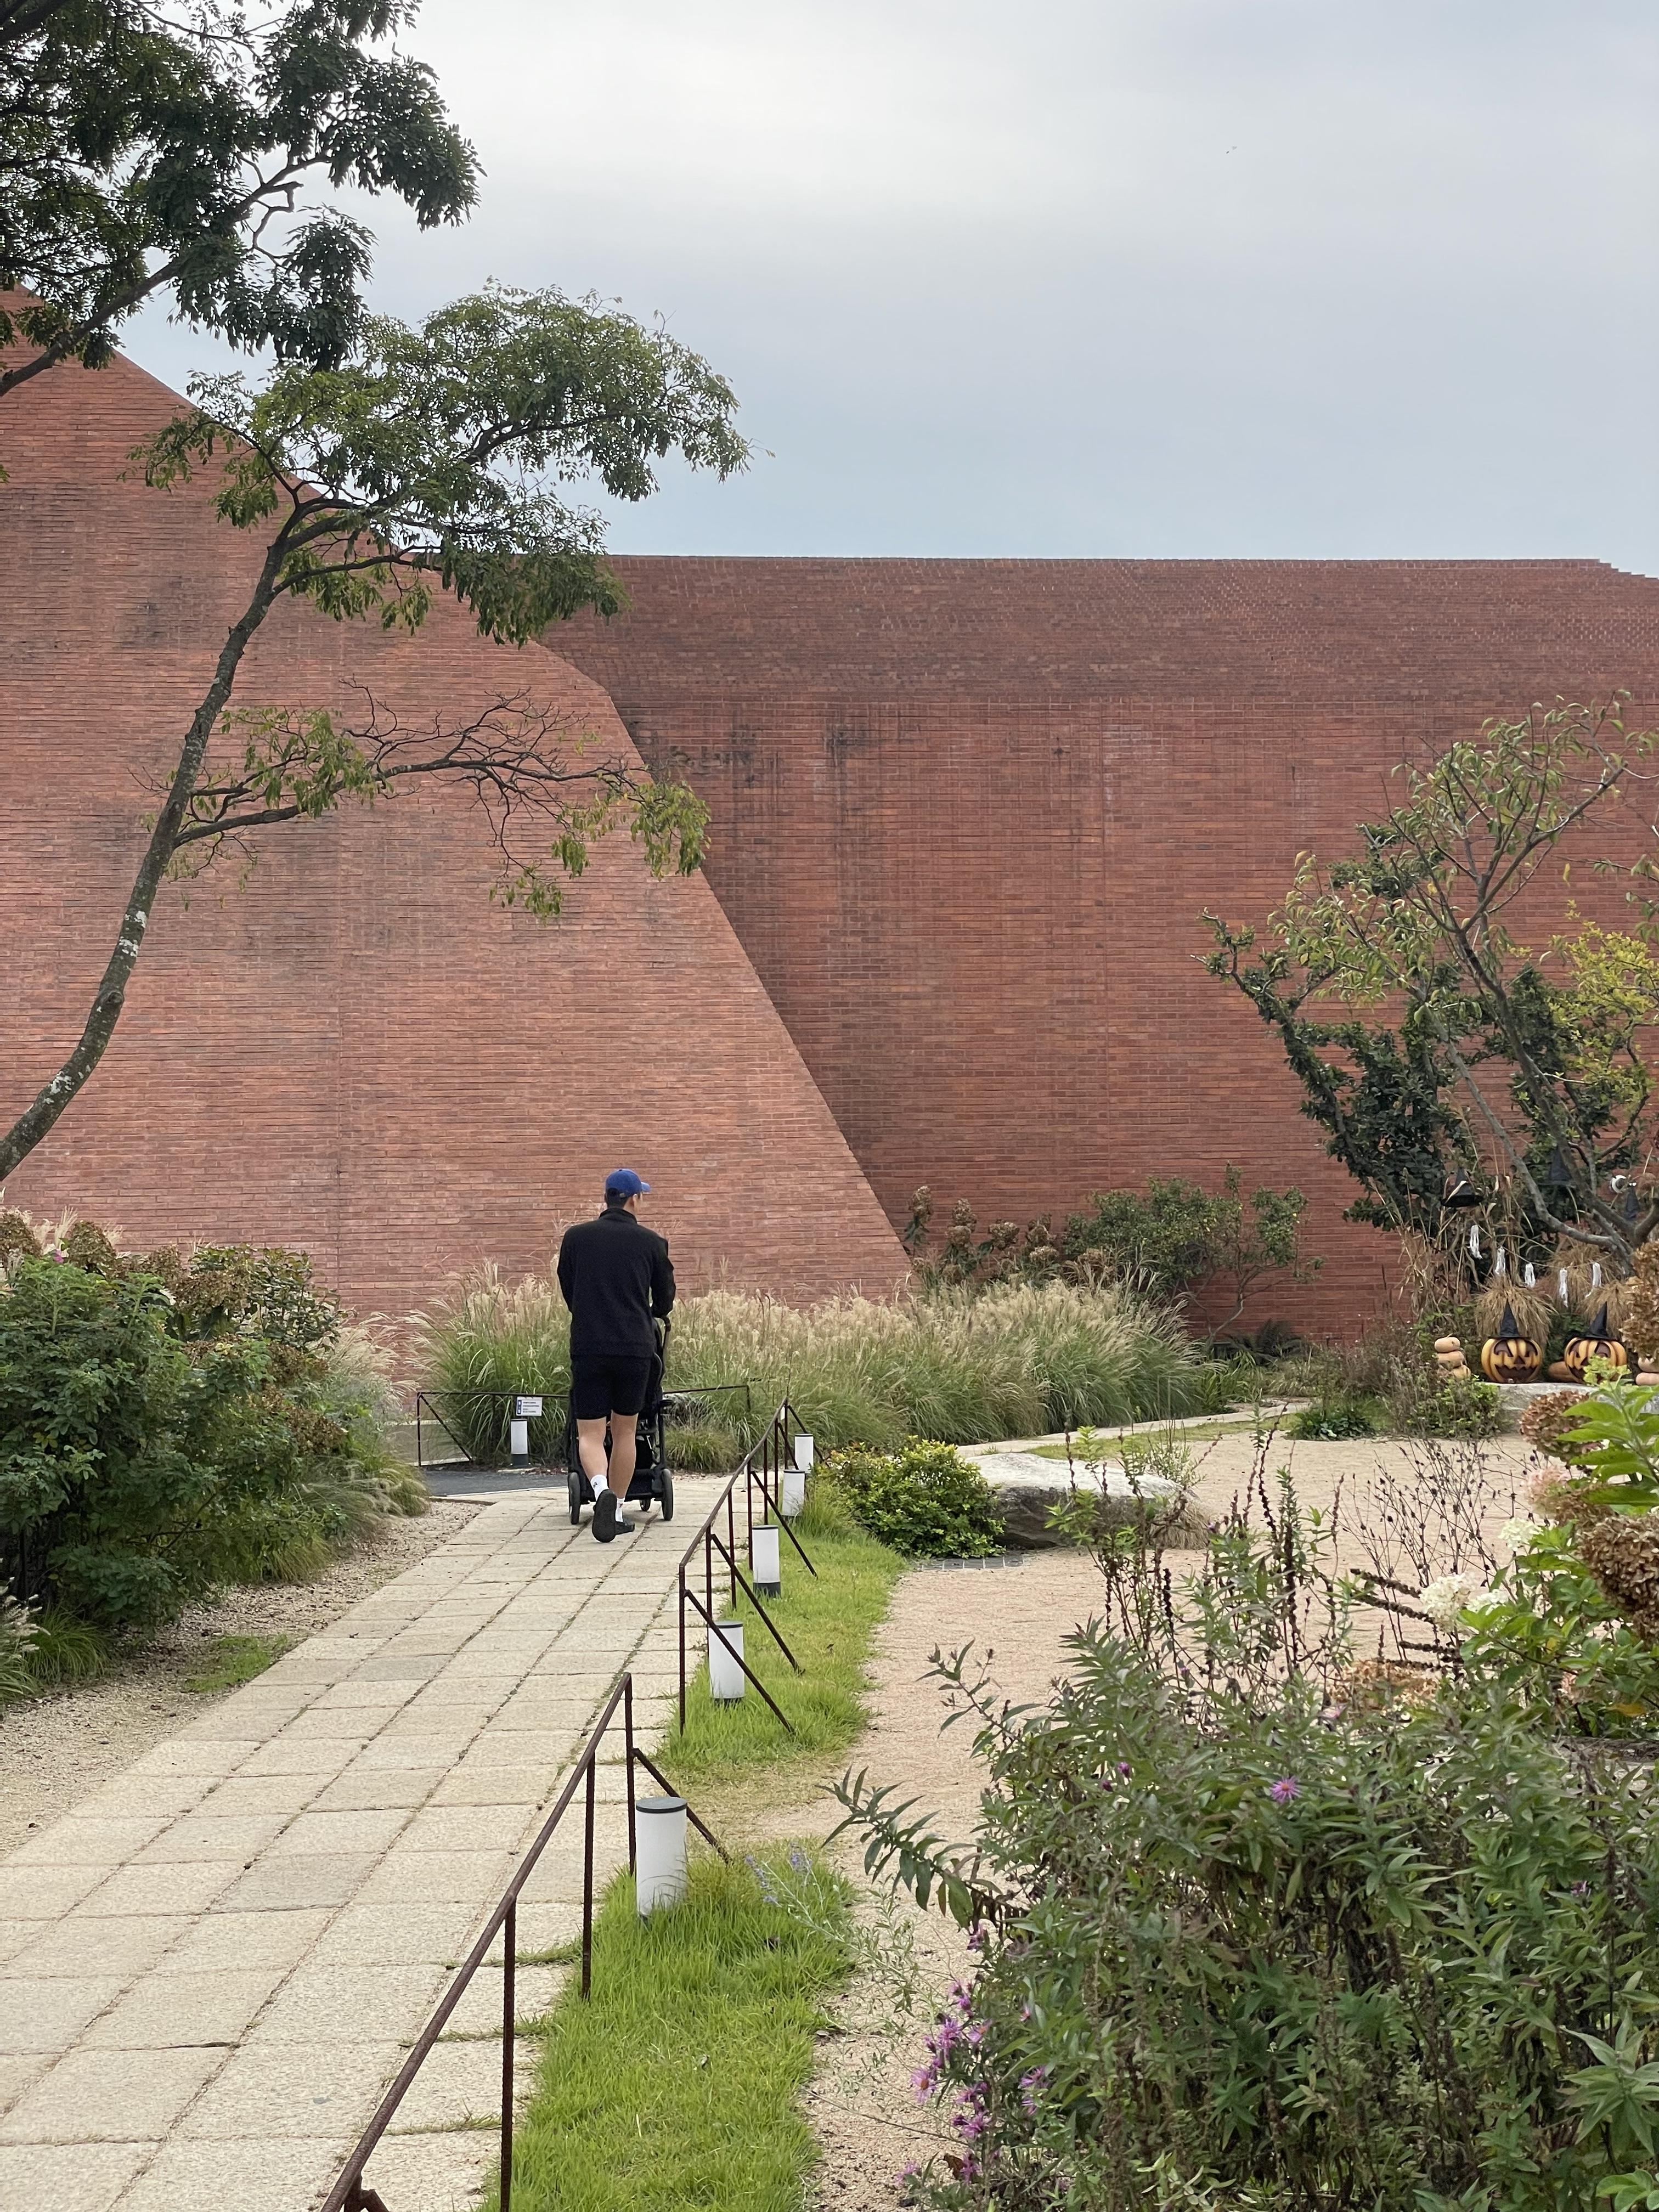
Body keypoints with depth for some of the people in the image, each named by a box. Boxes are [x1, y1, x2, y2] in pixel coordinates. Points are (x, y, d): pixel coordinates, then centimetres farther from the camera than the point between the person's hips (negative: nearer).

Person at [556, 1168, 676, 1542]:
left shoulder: (575, 1237, 3)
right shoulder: (651, 1242, 2)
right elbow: (664, 1302, 12)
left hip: (587, 1347, 0)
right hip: (635, 1348, 0)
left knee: (590, 1433, 1)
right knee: (624, 1430, 14)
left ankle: (602, 1490, -25)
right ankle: (617, 1511, 18)